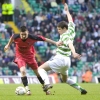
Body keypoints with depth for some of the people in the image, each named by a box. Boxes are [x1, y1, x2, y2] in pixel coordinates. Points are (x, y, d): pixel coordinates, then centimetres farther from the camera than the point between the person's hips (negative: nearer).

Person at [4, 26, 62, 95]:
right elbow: (12, 37, 2)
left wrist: (55, 43, -18)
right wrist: (8, 45, 19)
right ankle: (27, 89, -23)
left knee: (37, 72, 8)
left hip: (30, 56, 1)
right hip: (20, 56, -1)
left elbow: (44, 39, -18)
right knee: (23, 71, -25)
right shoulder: (16, 37, -24)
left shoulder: (32, 37, -28)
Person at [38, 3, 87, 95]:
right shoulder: (71, 31, 9)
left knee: (41, 68, -8)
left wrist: (74, 53, -54)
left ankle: (47, 83, -32)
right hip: (67, 60, 9)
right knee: (65, 79, 28)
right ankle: (81, 89, 19)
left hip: (60, 59, -9)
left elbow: (70, 44, -35)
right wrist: (67, 11, 41)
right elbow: (71, 22, 28)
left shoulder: (64, 36, -14)